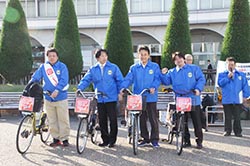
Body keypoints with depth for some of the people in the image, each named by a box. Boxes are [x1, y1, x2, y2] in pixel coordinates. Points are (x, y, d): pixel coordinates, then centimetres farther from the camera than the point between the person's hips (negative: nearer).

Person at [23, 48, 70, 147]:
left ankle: (65, 138, 11)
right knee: (52, 120, 8)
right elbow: (35, 78, 6)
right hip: (48, 98, 3)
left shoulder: (62, 66, -2)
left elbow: (64, 80, -12)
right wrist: (27, 88, -7)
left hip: (61, 97, -3)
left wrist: (57, 91, -23)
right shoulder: (43, 67, 7)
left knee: (63, 119, 1)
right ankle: (56, 138, 18)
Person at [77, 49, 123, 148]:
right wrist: (80, 88, -13)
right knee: (102, 120, 7)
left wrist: (120, 92, -5)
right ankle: (105, 140, 19)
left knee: (113, 119, -4)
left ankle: (112, 140, 8)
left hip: (111, 98, -3)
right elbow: (86, 80, 3)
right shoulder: (93, 70, 8)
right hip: (99, 99, 3)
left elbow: (120, 80, 3)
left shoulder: (113, 68, 2)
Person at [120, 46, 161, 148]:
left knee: (153, 119, -3)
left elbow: (157, 79, -4)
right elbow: (128, 79, 2)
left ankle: (154, 139, 8)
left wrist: (154, 87, -22)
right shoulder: (134, 68, 12)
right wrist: (123, 87, -16)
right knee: (141, 119, 8)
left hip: (151, 97, -3)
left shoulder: (155, 67, 6)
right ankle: (145, 139, 20)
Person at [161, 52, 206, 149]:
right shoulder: (172, 72, 13)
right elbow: (166, 82, 5)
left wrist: (198, 89, -17)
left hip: (193, 100, -3)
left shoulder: (194, 68, 4)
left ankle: (199, 141, 11)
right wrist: (163, 74, -12)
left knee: (197, 121, 1)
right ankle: (186, 141, 18)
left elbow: (201, 79, -2)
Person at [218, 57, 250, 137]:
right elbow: (220, 83, -7)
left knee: (237, 117, 1)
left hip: (237, 100, 0)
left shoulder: (241, 75, 7)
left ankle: (238, 131, 10)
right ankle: (227, 131, 15)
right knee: (227, 117, 6)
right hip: (226, 100, 1)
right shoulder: (222, 74, 8)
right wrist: (228, 77, -14)